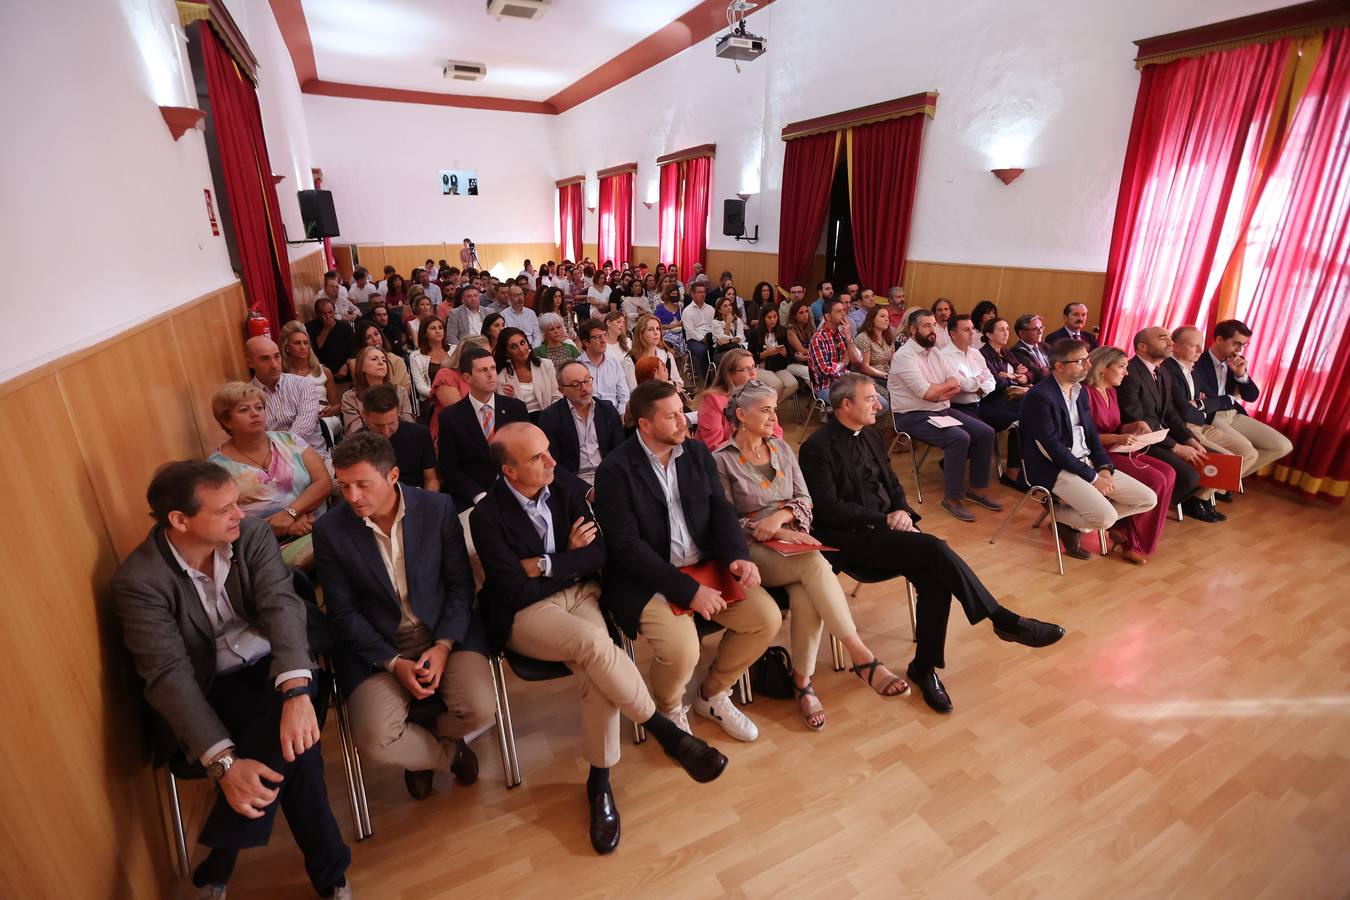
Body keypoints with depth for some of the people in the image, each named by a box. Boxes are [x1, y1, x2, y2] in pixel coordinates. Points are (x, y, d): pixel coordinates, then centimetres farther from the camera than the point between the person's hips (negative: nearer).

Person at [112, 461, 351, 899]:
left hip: (272, 666, 3)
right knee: (294, 747, -28)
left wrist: (297, 692, -39)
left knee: (292, 735, -29)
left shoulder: (252, 534, -8)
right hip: (210, 690, -2)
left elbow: (282, 607, -21)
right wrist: (223, 761, -32)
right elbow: (169, 676, -21)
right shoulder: (138, 581, -15)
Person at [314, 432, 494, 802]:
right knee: (374, 740, -21)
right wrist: (395, 663, -13)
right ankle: (448, 752, 13)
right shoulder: (329, 529, -9)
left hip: (446, 631, 0)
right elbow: (343, 611, -3)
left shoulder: (438, 508, -9)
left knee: (479, 709, -21)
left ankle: (424, 739, 17)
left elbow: (461, 584, -2)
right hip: (377, 645, 0)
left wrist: (443, 646, -15)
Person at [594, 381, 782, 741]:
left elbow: (721, 509, 7)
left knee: (768, 617, -7)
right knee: (682, 649, -27)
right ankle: (670, 711, 12)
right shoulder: (614, 470, -14)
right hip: (648, 580, -6)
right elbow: (627, 546, -19)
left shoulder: (697, 452, 5)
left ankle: (713, 694, 19)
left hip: (705, 566, 6)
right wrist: (688, 589, -22)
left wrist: (738, 556, -13)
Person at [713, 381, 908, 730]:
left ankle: (803, 681, -13)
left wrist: (780, 516, -12)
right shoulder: (721, 461, -3)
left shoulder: (782, 449, 13)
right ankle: (861, 657, -26)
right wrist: (773, 532, -17)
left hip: (792, 541, 5)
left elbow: (804, 499, 10)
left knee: (806, 597, -29)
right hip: (751, 551, -4)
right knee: (815, 564, -34)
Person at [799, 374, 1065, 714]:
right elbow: (829, 509, -16)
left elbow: (892, 483, 19)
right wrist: (885, 519, -16)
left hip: (884, 526, 7)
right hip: (850, 538, -7)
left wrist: (902, 510, -3)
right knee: (936, 549, -25)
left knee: (935, 578, -18)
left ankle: (924, 667, -4)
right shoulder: (817, 448, -11)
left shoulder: (870, 436, 14)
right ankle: (1004, 620, -9)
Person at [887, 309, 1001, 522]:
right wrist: (946, 385, -2)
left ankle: (976, 489, 11)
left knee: (985, 433, -2)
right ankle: (952, 498, -15)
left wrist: (940, 392, -14)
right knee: (959, 438, -28)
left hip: (943, 410, 9)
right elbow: (927, 393, -22)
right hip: (914, 416, -9)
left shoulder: (934, 351, 12)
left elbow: (956, 386, 8)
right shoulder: (905, 355, -15)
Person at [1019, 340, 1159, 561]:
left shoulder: (1081, 391, 12)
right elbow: (1053, 448, -20)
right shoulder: (1039, 396, -17)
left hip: (1088, 462, 9)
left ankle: (1079, 515, 8)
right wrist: (1093, 477, -15)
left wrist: (1104, 467, -3)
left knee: (1148, 499, 1)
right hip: (1055, 469, -9)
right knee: (1106, 517, -25)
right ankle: (1064, 518, 5)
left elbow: (1091, 433, 15)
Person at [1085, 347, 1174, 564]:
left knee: (1167, 473, -9)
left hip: (1118, 450, 9)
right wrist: (1116, 438, -25)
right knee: (1155, 480, -20)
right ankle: (1133, 541, -3)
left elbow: (1114, 428, 19)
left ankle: (1125, 529, -5)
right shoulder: (1086, 393, -13)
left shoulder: (1111, 392, 15)